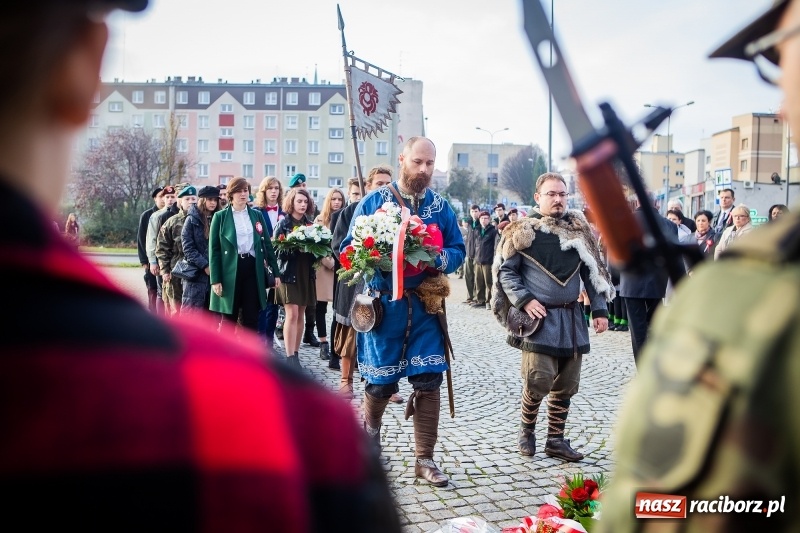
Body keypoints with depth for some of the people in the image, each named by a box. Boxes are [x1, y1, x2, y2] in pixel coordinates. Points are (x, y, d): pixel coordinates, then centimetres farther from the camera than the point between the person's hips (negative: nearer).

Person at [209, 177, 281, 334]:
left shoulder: (257, 215, 11)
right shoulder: (220, 217, 1)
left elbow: (267, 244, 12)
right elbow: (214, 250, -2)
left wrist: (275, 271, 8)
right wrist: (215, 279, -8)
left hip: (253, 269, 3)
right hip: (230, 271, -3)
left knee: (251, 318, 7)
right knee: (228, 319, 5)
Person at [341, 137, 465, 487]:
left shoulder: (441, 206, 6)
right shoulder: (374, 201, -2)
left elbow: (457, 250, 8)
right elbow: (350, 248, -1)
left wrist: (439, 259, -14)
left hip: (426, 305, 2)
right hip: (385, 304, -2)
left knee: (429, 380, 0)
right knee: (381, 381, 6)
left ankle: (425, 460, 12)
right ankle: (370, 432, 36)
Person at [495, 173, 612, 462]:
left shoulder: (578, 228, 8)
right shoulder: (523, 230, -4)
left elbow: (593, 270, 11)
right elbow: (506, 271, -2)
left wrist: (599, 309, 5)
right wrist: (524, 300, -14)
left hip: (571, 318, 5)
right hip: (538, 318, -4)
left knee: (566, 384, 8)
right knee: (539, 380, -11)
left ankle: (556, 439, 22)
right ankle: (526, 430, 16)